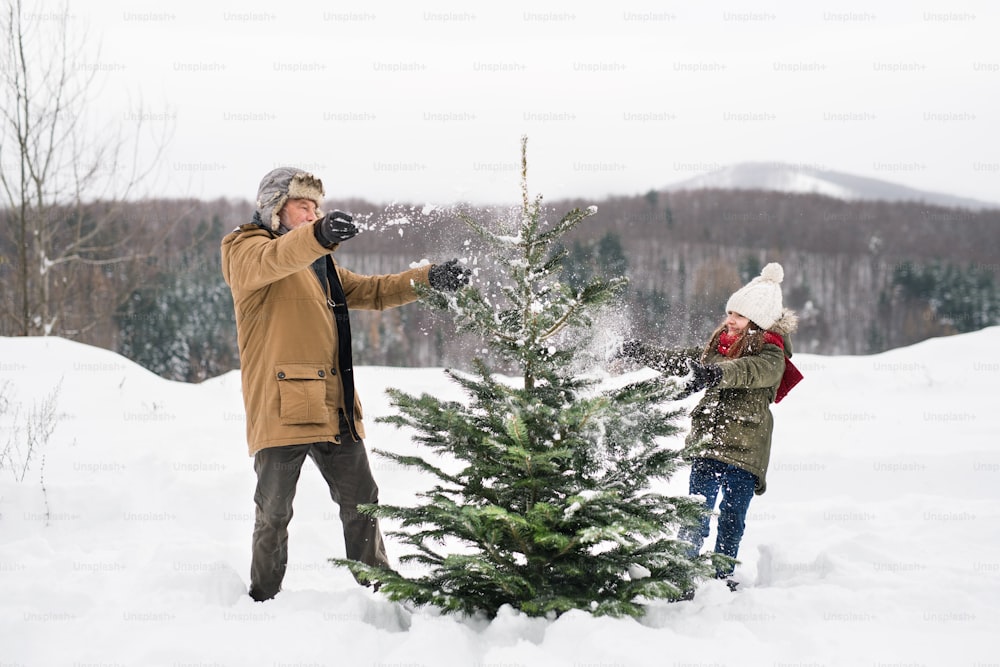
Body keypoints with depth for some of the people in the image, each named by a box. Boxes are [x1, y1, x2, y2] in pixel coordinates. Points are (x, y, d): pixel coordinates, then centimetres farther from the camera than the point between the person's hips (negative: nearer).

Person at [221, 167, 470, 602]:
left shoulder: (319, 263, 24)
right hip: (282, 407, -7)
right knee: (274, 513, 0)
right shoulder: (246, 251, -2)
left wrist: (429, 278, 10)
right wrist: (318, 235, -48)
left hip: (333, 408, 7)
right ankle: (263, 599, 13)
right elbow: (274, 259, -26)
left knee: (361, 504, 10)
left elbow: (371, 292, 26)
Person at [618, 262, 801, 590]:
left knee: (731, 519, 0)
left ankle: (722, 577, 11)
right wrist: (643, 352, 30)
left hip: (744, 452, -4)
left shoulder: (771, 357, -6)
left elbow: (749, 370, -29)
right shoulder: (717, 347, 14)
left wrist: (715, 373, -46)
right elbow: (680, 360, 30)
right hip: (706, 445, 4)